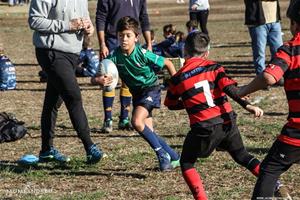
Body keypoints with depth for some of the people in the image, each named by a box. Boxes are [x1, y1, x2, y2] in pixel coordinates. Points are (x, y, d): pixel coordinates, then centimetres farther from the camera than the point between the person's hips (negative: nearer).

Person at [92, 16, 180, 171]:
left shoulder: (142, 54, -24)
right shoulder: (115, 56, -15)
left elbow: (167, 63, -10)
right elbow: (95, 78, -19)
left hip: (151, 88, -5)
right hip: (136, 93, 6)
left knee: (137, 122, -25)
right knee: (148, 132, 4)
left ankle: (162, 154, -10)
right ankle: (174, 158, 21)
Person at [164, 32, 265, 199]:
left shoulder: (177, 79, 2)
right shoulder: (213, 67, 4)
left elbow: (171, 105, 17)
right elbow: (229, 88, -12)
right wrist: (247, 105, -21)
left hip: (204, 128, -3)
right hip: (227, 122, 3)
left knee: (187, 163, 16)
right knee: (242, 155, 24)